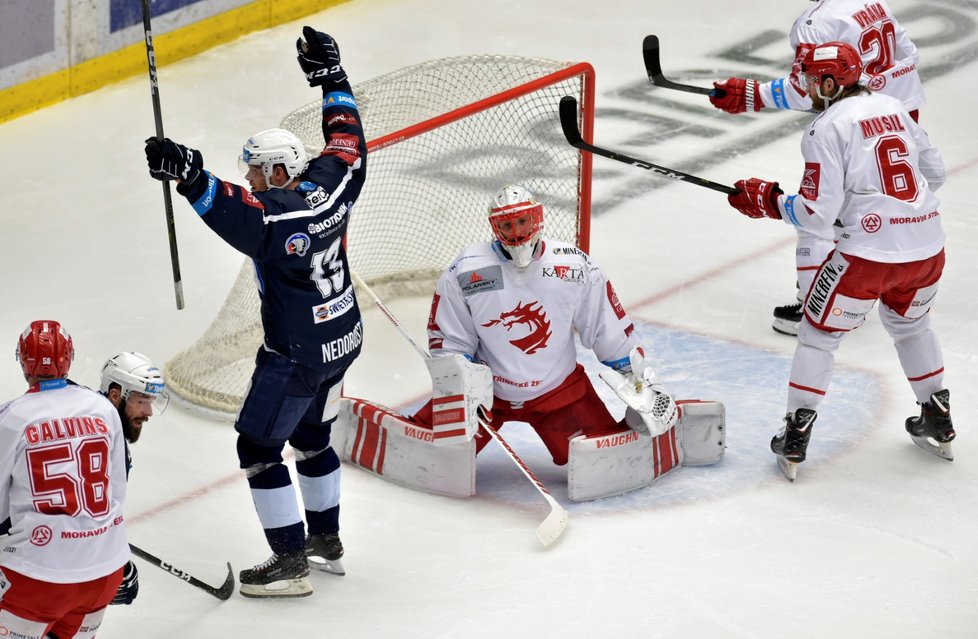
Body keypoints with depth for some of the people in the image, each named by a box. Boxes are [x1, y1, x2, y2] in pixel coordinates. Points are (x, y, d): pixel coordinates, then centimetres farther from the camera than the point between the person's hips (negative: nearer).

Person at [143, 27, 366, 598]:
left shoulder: (276, 216, -28)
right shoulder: (330, 183, -4)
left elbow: (231, 209, -48)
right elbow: (348, 138, 14)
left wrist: (190, 175, -63)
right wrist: (330, 74, 21)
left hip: (299, 356, -9)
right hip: (344, 337, 9)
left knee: (259, 447, 3)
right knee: (312, 437, 25)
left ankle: (291, 563, 5)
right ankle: (327, 540, 38)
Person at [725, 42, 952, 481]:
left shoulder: (828, 128, -7)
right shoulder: (893, 108, 13)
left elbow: (817, 213, -11)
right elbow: (935, 173, 19)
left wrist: (766, 201, 3)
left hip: (870, 253, -6)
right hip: (928, 248, 6)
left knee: (818, 335, 11)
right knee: (911, 326, 32)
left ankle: (794, 441, 10)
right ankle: (938, 425, 38)